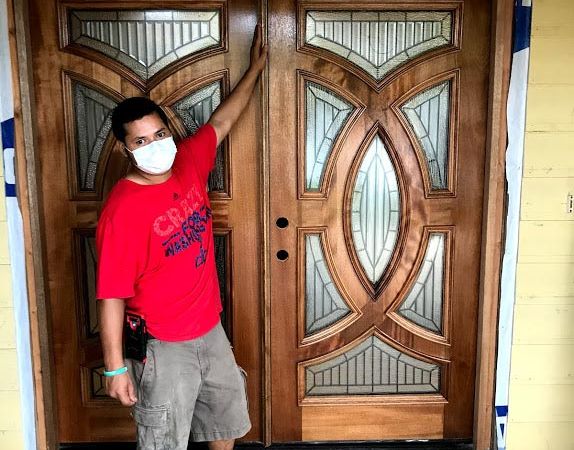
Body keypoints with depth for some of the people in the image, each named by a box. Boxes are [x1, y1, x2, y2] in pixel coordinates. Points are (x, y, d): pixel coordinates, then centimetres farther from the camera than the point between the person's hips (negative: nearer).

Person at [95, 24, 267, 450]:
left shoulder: (188, 163, -5)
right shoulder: (123, 209, -24)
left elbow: (221, 121, 12)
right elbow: (112, 295, -20)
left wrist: (255, 68, 17)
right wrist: (116, 367, -16)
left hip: (211, 329, 7)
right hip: (163, 347, -6)